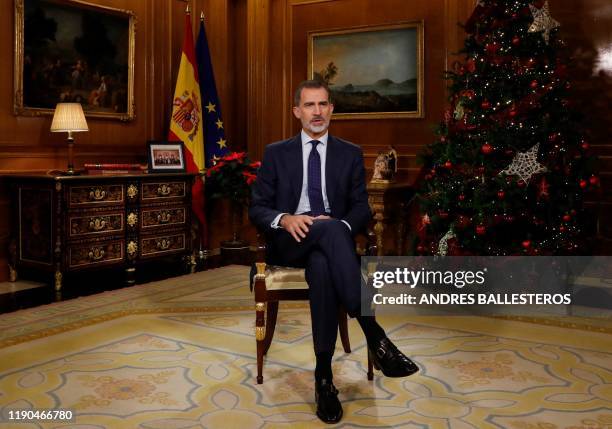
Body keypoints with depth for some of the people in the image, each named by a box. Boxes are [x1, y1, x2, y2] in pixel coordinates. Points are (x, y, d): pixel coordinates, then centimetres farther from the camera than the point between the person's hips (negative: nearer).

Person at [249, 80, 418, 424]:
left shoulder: (351, 154, 15)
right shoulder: (276, 153, 13)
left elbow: (362, 209, 6)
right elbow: (257, 209, 6)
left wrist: (341, 224, -18)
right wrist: (285, 219, -17)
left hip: (333, 239, 1)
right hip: (290, 242, -1)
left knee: (322, 265, -39)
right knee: (330, 229, -38)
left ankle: (324, 375, -34)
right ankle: (376, 337, -42)